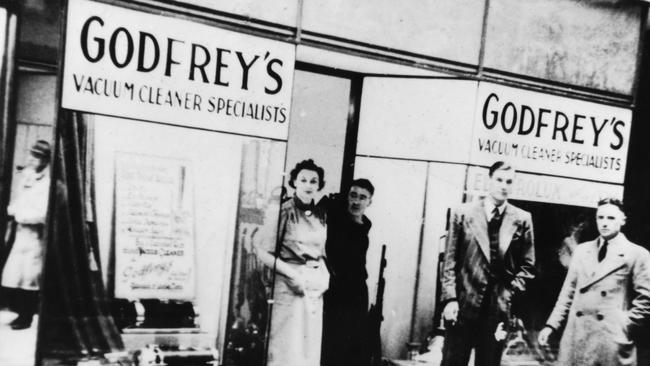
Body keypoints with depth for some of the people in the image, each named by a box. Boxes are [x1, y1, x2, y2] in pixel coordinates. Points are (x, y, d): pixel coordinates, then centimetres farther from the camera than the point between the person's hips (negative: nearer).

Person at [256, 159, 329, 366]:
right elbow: (264, 253, -12)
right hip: (289, 287, -6)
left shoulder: (321, 216, 11)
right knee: (286, 348, -3)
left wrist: (325, 275, 5)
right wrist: (293, 273, -16)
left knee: (311, 348, 9)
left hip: (315, 288, 6)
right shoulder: (284, 211, -9)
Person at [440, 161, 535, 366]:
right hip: (464, 305, -1)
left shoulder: (521, 220, 4)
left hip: (498, 308, 1)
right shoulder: (464, 213, 1)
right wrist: (450, 298, -7)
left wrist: (509, 292, -4)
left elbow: (527, 266, 8)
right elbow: (450, 260, 0)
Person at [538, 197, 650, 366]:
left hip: (612, 340, -4)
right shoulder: (581, 250, 14)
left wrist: (624, 327, -7)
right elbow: (568, 293, 14)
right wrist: (551, 325, 7)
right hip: (576, 337, 4)